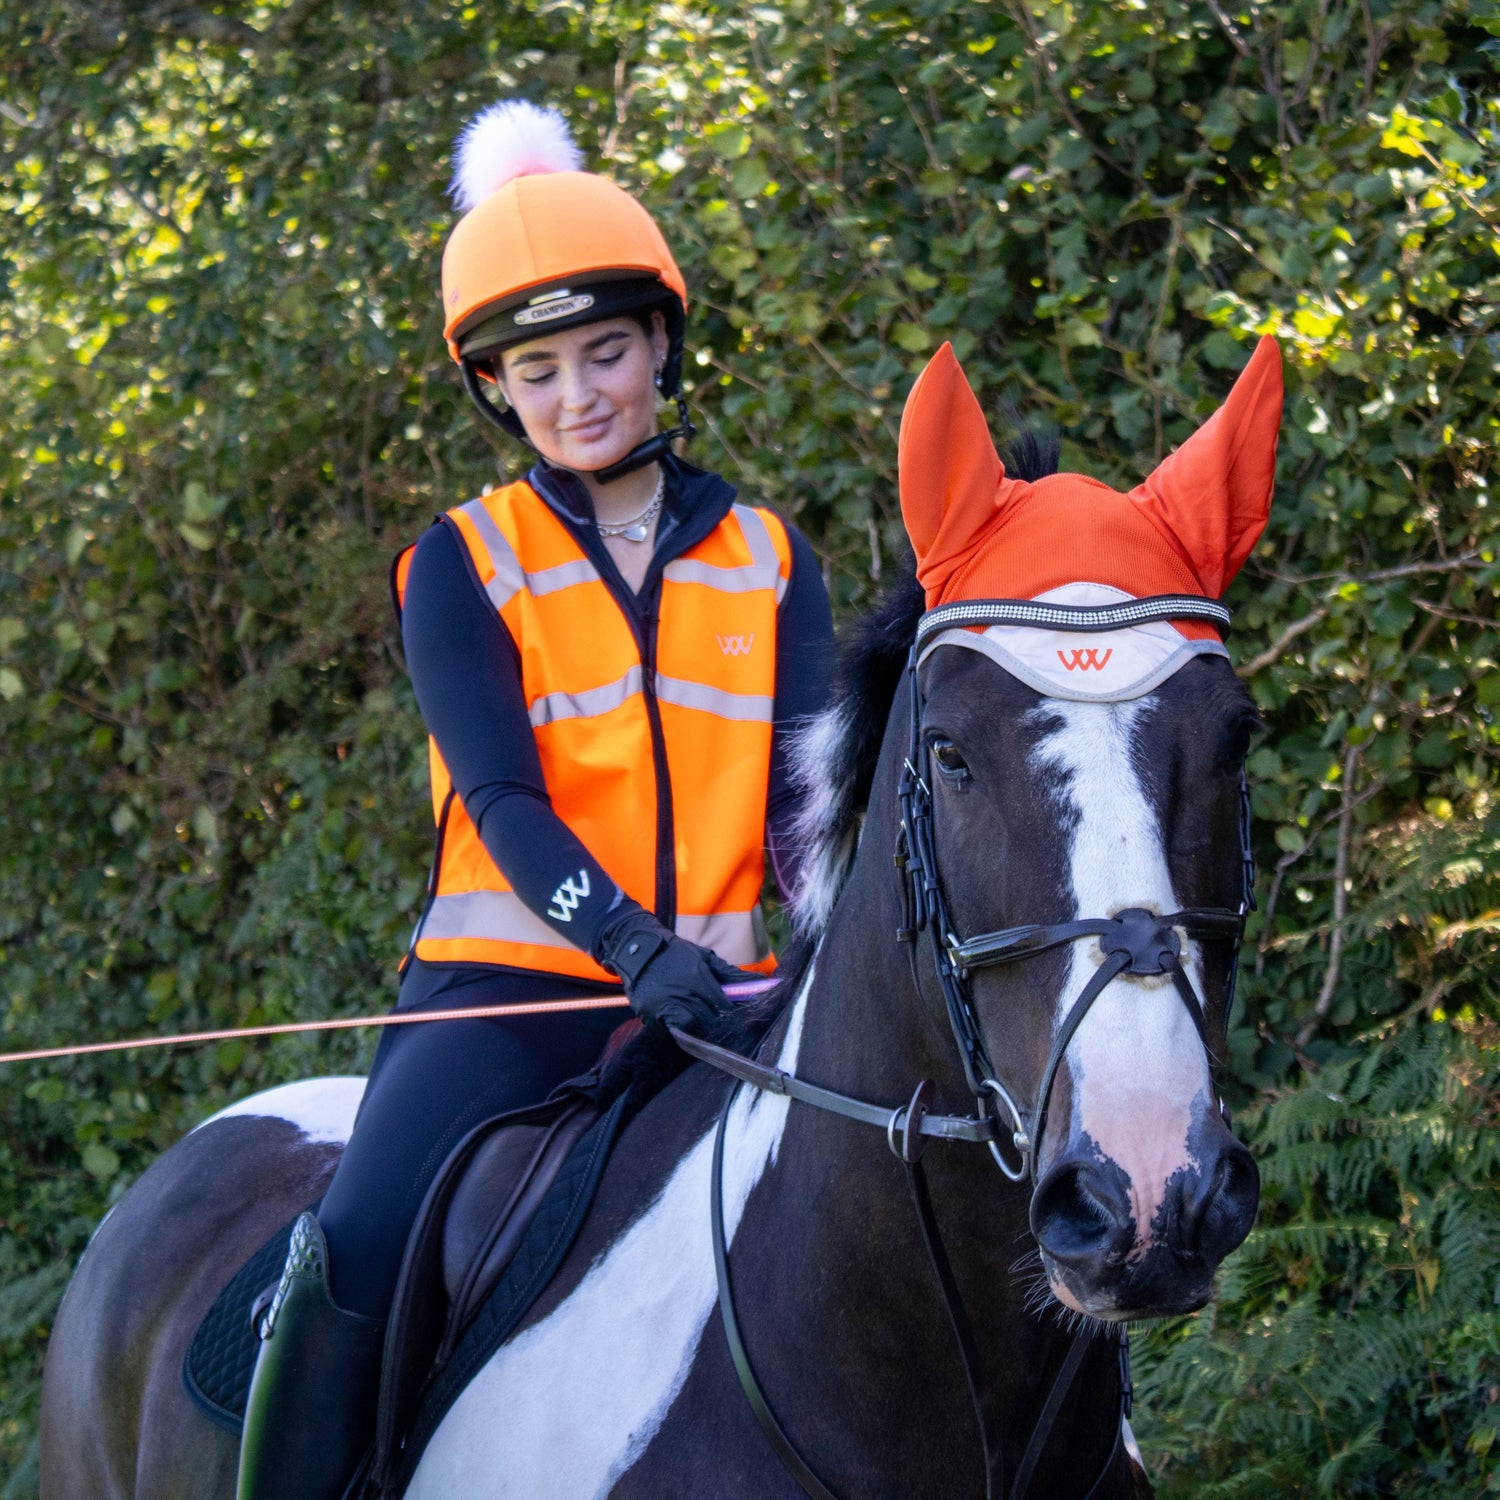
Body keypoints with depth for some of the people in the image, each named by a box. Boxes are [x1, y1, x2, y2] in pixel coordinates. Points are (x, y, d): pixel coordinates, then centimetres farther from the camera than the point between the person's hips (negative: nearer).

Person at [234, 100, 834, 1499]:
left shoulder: (765, 558, 13)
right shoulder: (461, 568, 5)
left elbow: (801, 787, 2)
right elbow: (504, 795, -9)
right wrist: (635, 948, -26)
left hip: (715, 999, 3)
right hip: (507, 984, -3)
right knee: (353, 1264, -25)